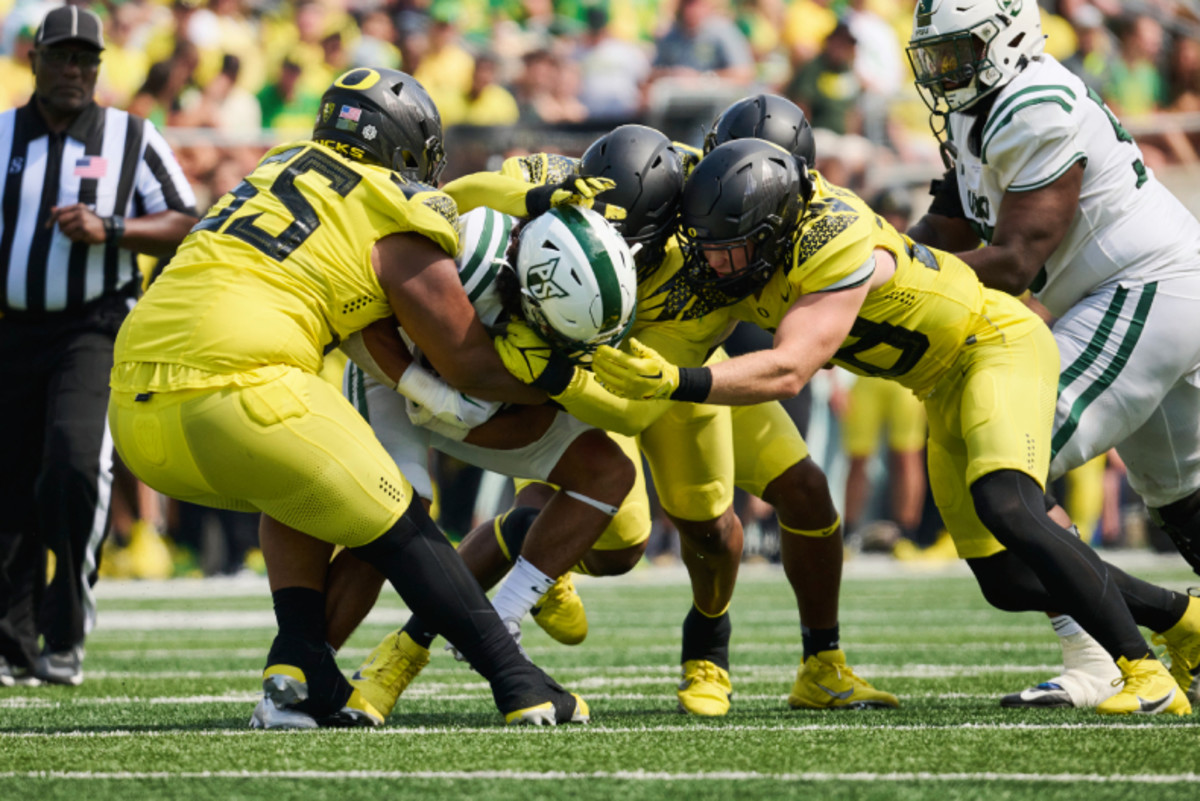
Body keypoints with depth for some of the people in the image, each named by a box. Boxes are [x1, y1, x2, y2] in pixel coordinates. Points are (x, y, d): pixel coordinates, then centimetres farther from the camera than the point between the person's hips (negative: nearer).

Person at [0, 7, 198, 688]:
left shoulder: (131, 139, 4)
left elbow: (186, 225, 2)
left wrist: (109, 230, -13)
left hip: (95, 329, -3)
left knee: (74, 463, -21)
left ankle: (65, 635, -11)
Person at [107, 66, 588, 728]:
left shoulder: (282, 171, 24)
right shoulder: (401, 235, 4)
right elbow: (468, 365, 15)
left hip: (135, 409, 7)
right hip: (233, 389, -7)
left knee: (299, 494, 29)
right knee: (396, 529, 9)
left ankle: (298, 676, 11)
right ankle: (523, 691, 10)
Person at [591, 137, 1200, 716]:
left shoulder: (837, 247, -35)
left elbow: (788, 372, -42)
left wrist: (676, 383, -50)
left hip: (1000, 346, -9)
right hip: (945, 386, 9)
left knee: (1006, 511, -32)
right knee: (1009, 584, 7)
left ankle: (1145, 673, -24)